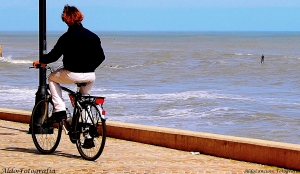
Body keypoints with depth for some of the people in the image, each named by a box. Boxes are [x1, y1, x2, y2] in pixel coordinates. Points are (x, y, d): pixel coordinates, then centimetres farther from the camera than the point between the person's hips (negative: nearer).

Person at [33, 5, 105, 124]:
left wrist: (40, 61, 14)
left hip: (72, 74, -4)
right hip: (90, 76, 5)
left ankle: (60, 110, 11)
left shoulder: (66, 37, -7)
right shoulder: (93, 36, 7)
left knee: (52, 78, 24)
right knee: (85, 96, 32)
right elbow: (101, 57, 11)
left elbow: (54, 55, -4)